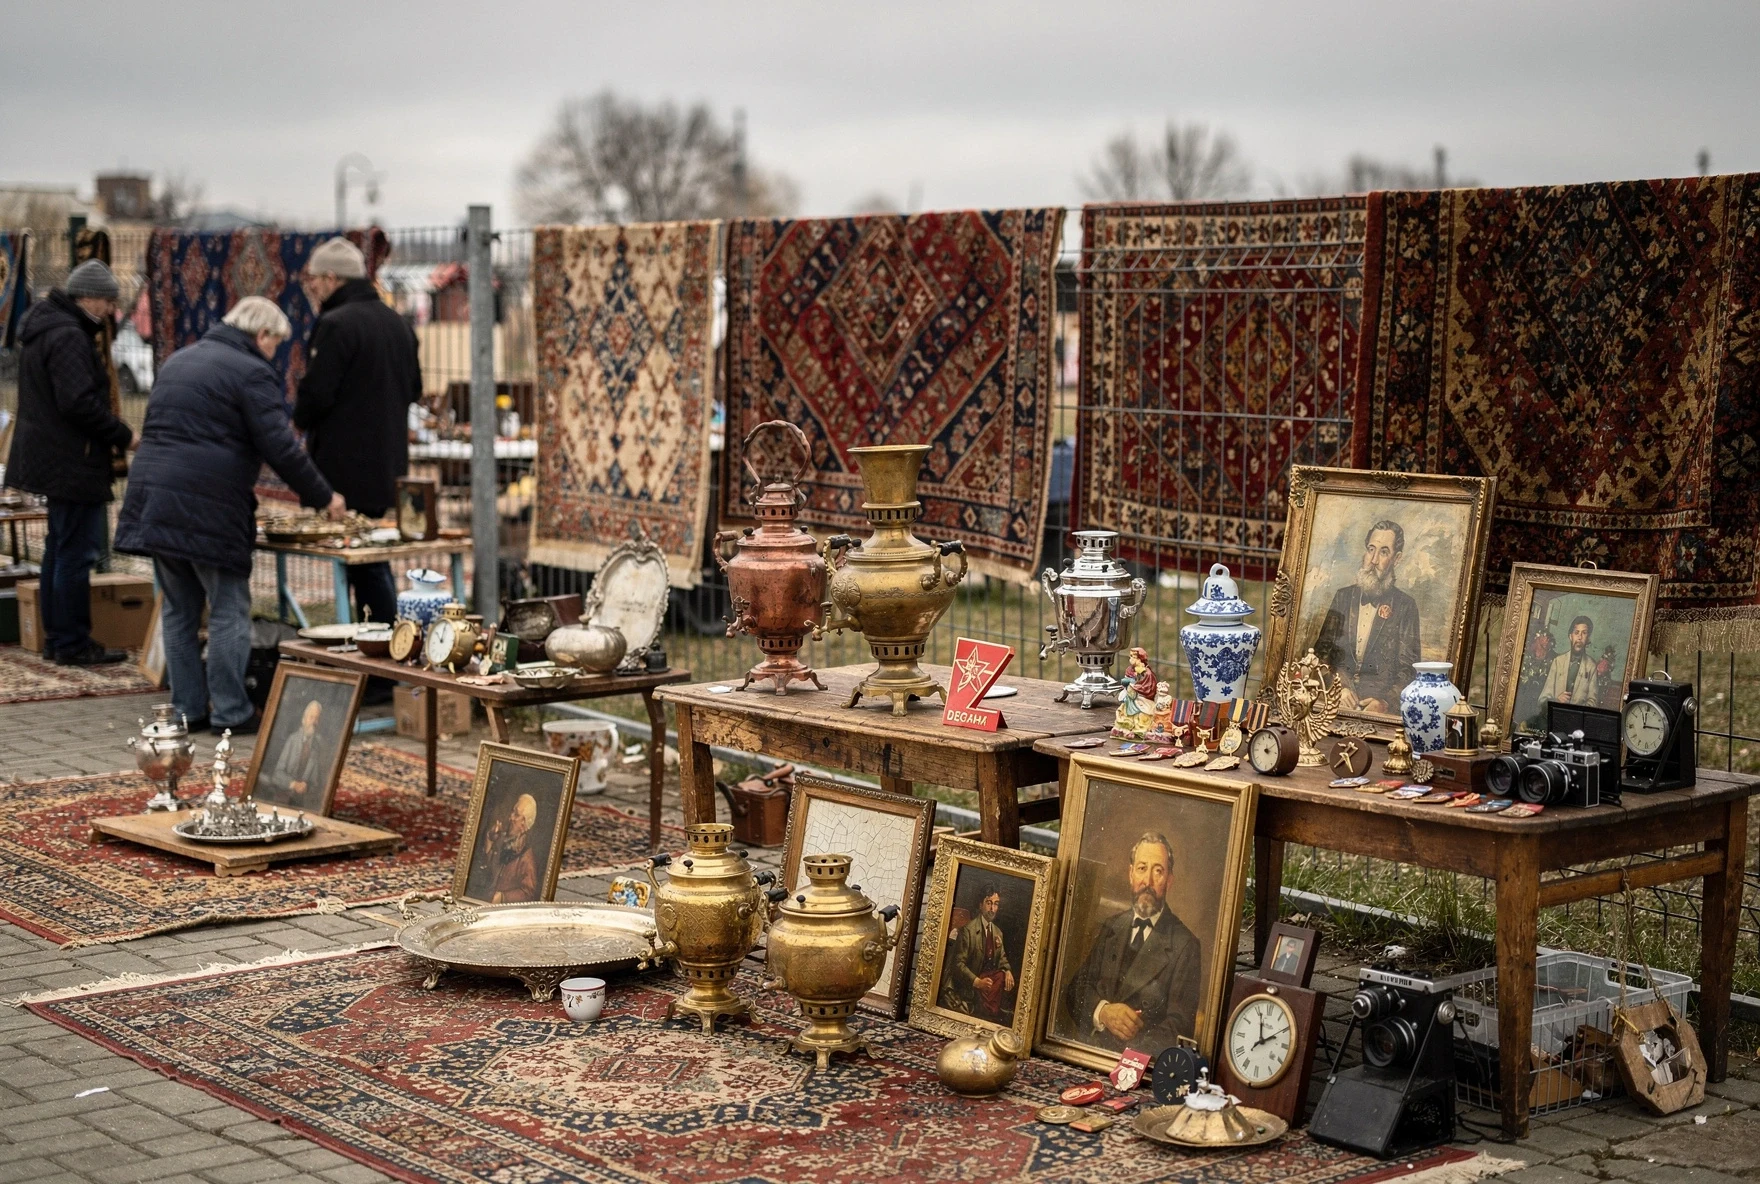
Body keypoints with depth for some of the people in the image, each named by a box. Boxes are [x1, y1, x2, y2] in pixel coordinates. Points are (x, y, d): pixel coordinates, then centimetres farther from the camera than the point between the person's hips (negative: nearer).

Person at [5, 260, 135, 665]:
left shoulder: (43, 328, 15)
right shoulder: (68, 337, -18)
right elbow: (79, 403, -26)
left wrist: (109, 436, 12)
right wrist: (122, 435, -14)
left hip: (54, 459, 11)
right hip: (73, 461, -11)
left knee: (60, 548, 17)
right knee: (77, 552, -6)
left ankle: (56, 637, 24)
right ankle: (72, 644, -2)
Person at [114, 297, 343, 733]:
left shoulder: (178, 361, 20)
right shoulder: (251, 373, -6)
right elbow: (280, 448, -12)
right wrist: (323, 497, 0)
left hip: (153, 497, 8)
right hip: (207, 508, -8)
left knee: (179, 609, 14)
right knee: (228, 610, 1)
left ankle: (186, 710, 17)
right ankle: (230, 713, 3)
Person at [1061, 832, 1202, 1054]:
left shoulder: (1185, 946, 0)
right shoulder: (1110, 927, 16)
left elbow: (1179, 1028, -6)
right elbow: (1076, 988, 10)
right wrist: (1102, 1011, -11)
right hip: (1089, 1051, 5)